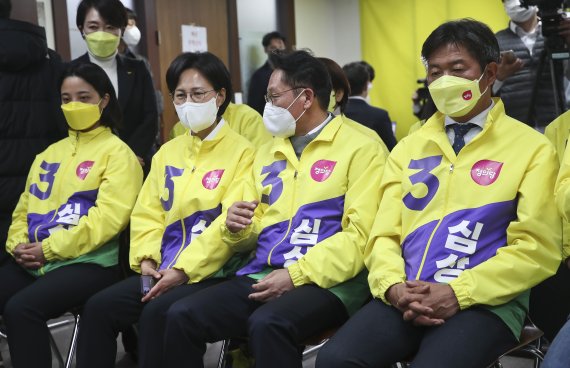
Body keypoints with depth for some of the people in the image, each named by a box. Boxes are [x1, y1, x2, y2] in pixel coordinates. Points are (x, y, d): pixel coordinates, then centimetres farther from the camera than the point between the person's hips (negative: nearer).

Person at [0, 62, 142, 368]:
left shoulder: (117, 153, 0)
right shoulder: (49, 154, 22)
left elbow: (108, 217, -12)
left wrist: (49, 248, -15)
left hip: (89, 263, -6)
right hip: (33, 261, 6)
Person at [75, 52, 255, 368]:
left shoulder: (242, 151, -5)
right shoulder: (168, 152, 17)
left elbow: (231, 223, -15)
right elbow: (147, 213, 15)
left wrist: (183, 269, -19)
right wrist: (146, 258, -3)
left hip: (211, 272, -6)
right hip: (164, 270, 6)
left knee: (157, 313, -30)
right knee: (99, 307, -13)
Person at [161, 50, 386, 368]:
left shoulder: (360, 147, -1)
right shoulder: (268, 153, 21)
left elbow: (360, 235, -10)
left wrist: (296, 275, -18)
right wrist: (238, 228, 1)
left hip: (327, 281, -6)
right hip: (263, 275, 6)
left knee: (268, 323, -36)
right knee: (181, 317, -15)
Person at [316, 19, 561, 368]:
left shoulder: (532, 148, 4)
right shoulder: (409, 148, 17)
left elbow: (536, 247, -4)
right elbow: (384, 233, 13)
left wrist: (459, 293, -14)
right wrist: (393, 285, -8)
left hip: (485, 301, -3)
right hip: (407, 297, 4)